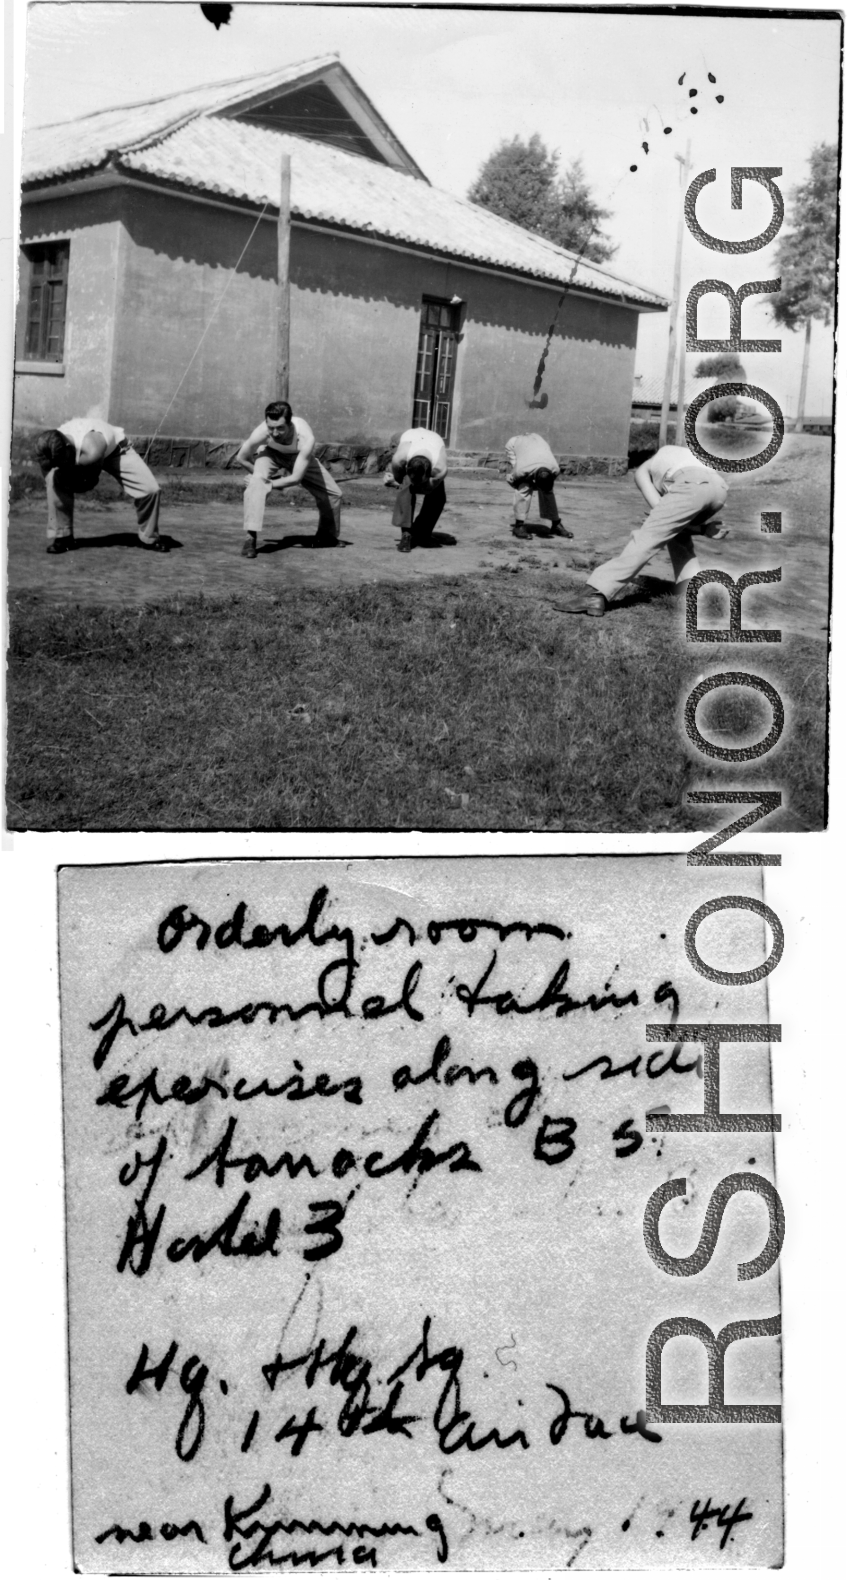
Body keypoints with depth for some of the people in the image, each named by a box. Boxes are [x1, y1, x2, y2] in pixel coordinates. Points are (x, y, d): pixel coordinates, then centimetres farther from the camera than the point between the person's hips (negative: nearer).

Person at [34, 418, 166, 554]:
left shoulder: (92, 452, -47)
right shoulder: (52, 447, -34)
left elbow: (89, 483, -25)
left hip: (115, 448, -3)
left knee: (150, 489, -18)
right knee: (55, 481, -24)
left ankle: (149, 539, 8)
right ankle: (61, 537, -7)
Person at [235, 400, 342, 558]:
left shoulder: (305, 438, -43)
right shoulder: (261, 433, -39)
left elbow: (296, 477, -35)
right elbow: (241, 459, -19)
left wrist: (271, 483, -29)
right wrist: (261, 476, -14)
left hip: (298, 456, 1)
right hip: (270, 453, -1)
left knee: (333, 494, 0)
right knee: (256, 484, -32)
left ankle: (327, 536, 27)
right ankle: (250, 538, -32)